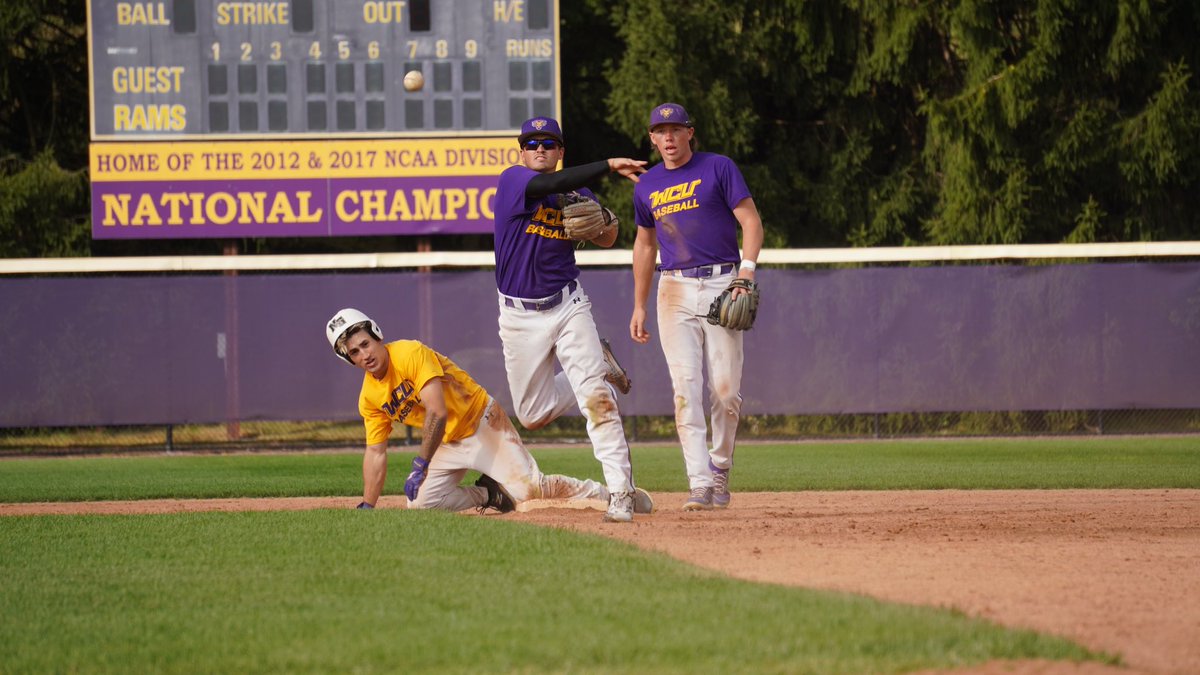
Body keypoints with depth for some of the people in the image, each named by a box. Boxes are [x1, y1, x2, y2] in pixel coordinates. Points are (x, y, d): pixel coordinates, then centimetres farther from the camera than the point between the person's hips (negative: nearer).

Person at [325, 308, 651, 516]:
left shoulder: (410, 354, -22)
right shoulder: (369, 397, 0)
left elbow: (437, 412, -29)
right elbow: (376, 452, 6)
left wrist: (421, 465, -32)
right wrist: (366, 508, -1)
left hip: (482, 422, -7)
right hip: (447, 445, 7)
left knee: (530, 489, -20)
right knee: (420, 502, -10)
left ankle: (611, 495, -5)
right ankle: (488, 495, 13)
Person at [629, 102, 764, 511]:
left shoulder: (718, 169, 2)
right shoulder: (647, 186, 15)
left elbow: (751, 221, -3)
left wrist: (746, 272, -19)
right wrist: (638, 306, 21)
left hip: (721, 284, -3)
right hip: (675, 290, 3)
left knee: (726, 389, -5)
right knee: (686, 388, -10)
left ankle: (720, 471, 15)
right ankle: (700, 483, -15)